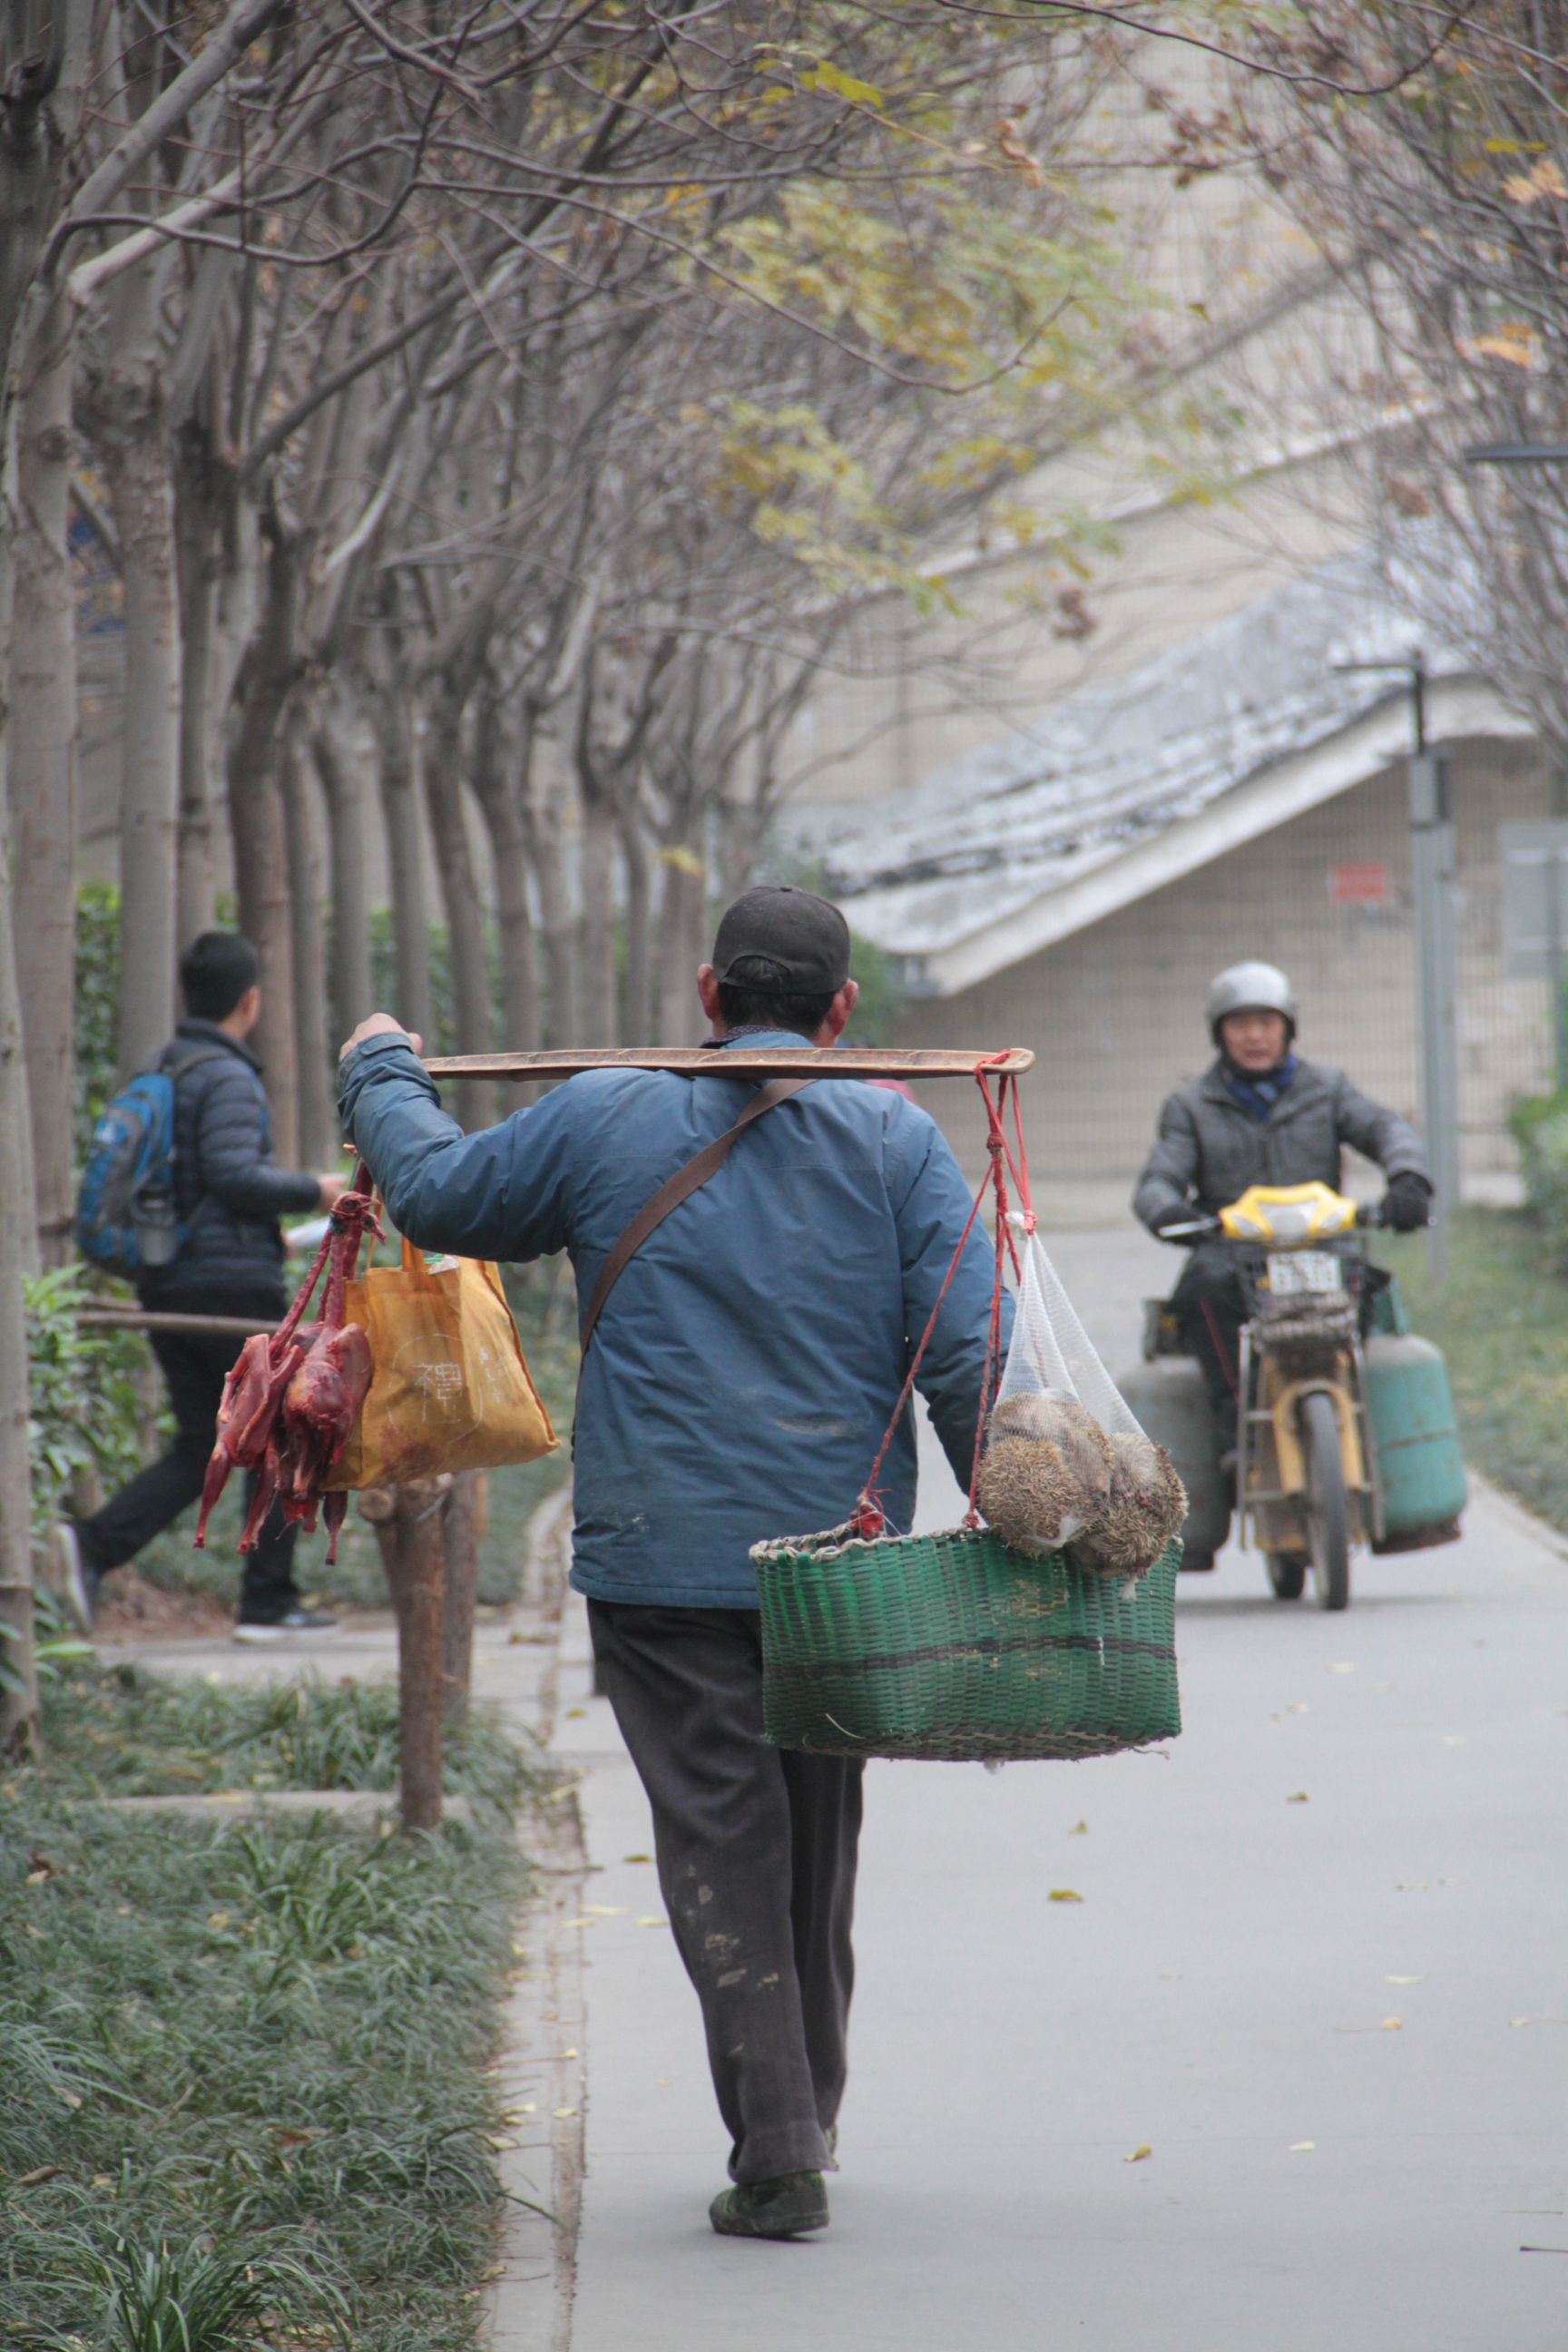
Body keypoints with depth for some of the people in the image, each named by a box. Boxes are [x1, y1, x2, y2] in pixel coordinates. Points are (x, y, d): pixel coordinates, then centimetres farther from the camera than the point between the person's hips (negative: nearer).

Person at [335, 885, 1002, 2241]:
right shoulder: (895, 1138, 1)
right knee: (819, 1837, 17)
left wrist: (380, 1079, 31)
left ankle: (777, 2153, -10)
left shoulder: (603, 1120, 0)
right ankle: (809, 2117, 29)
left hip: (663, 1558, -2)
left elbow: (440, 1198, 13)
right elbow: (967, 1350, -4)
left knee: (720, 1846, -2)